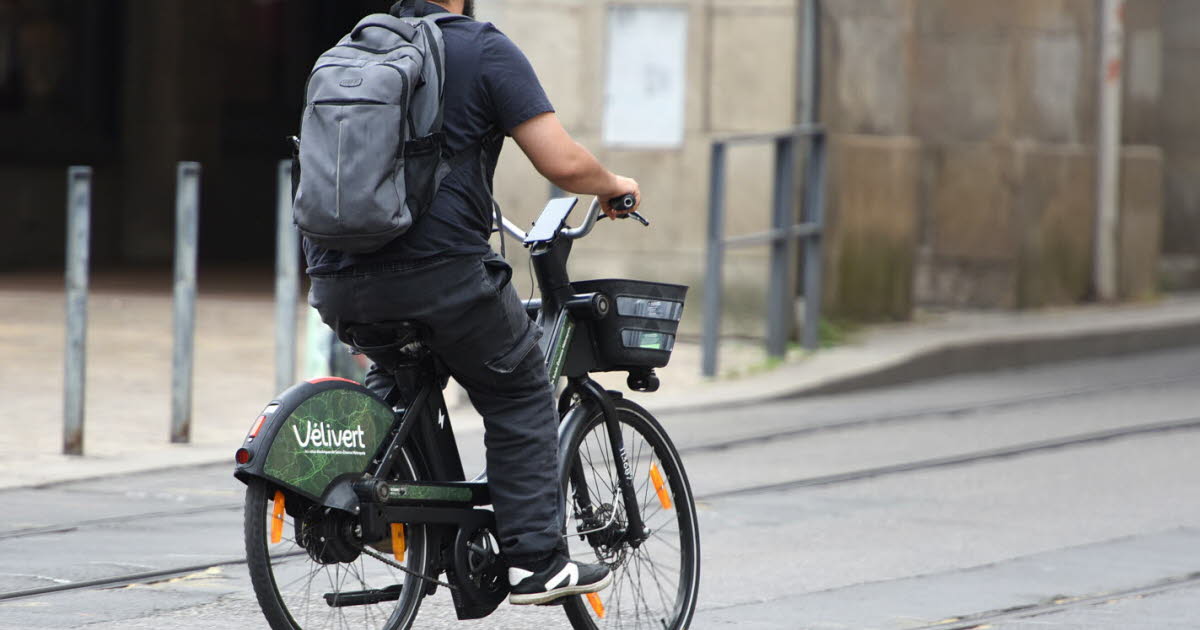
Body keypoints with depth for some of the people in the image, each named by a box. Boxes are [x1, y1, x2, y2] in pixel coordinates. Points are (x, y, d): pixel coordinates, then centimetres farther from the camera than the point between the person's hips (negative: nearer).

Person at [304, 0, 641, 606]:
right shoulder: (485, 50, -2)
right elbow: (564, 164, -7)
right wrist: (613, 186, 15)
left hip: (336, 282, 6)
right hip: (439, 270, -5)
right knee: (520, 396, 13)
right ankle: (535, 560, 9)